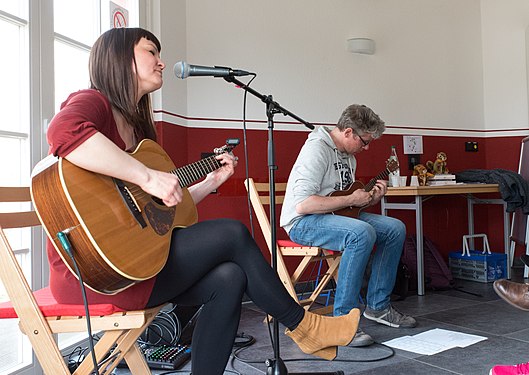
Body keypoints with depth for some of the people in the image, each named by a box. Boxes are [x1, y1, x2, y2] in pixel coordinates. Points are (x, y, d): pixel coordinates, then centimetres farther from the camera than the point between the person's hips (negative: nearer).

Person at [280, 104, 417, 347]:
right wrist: (351, 200, -20)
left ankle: (377, 306, 6)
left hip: (335, 216, 10)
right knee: (362, 233, -34)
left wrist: (371, 198, 1)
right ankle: (343, 319, -26)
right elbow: (303, 204, -28)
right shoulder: (317, 149, -17)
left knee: (395, 228, -1)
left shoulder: (348, 156, 13)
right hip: (302, 222, -9)